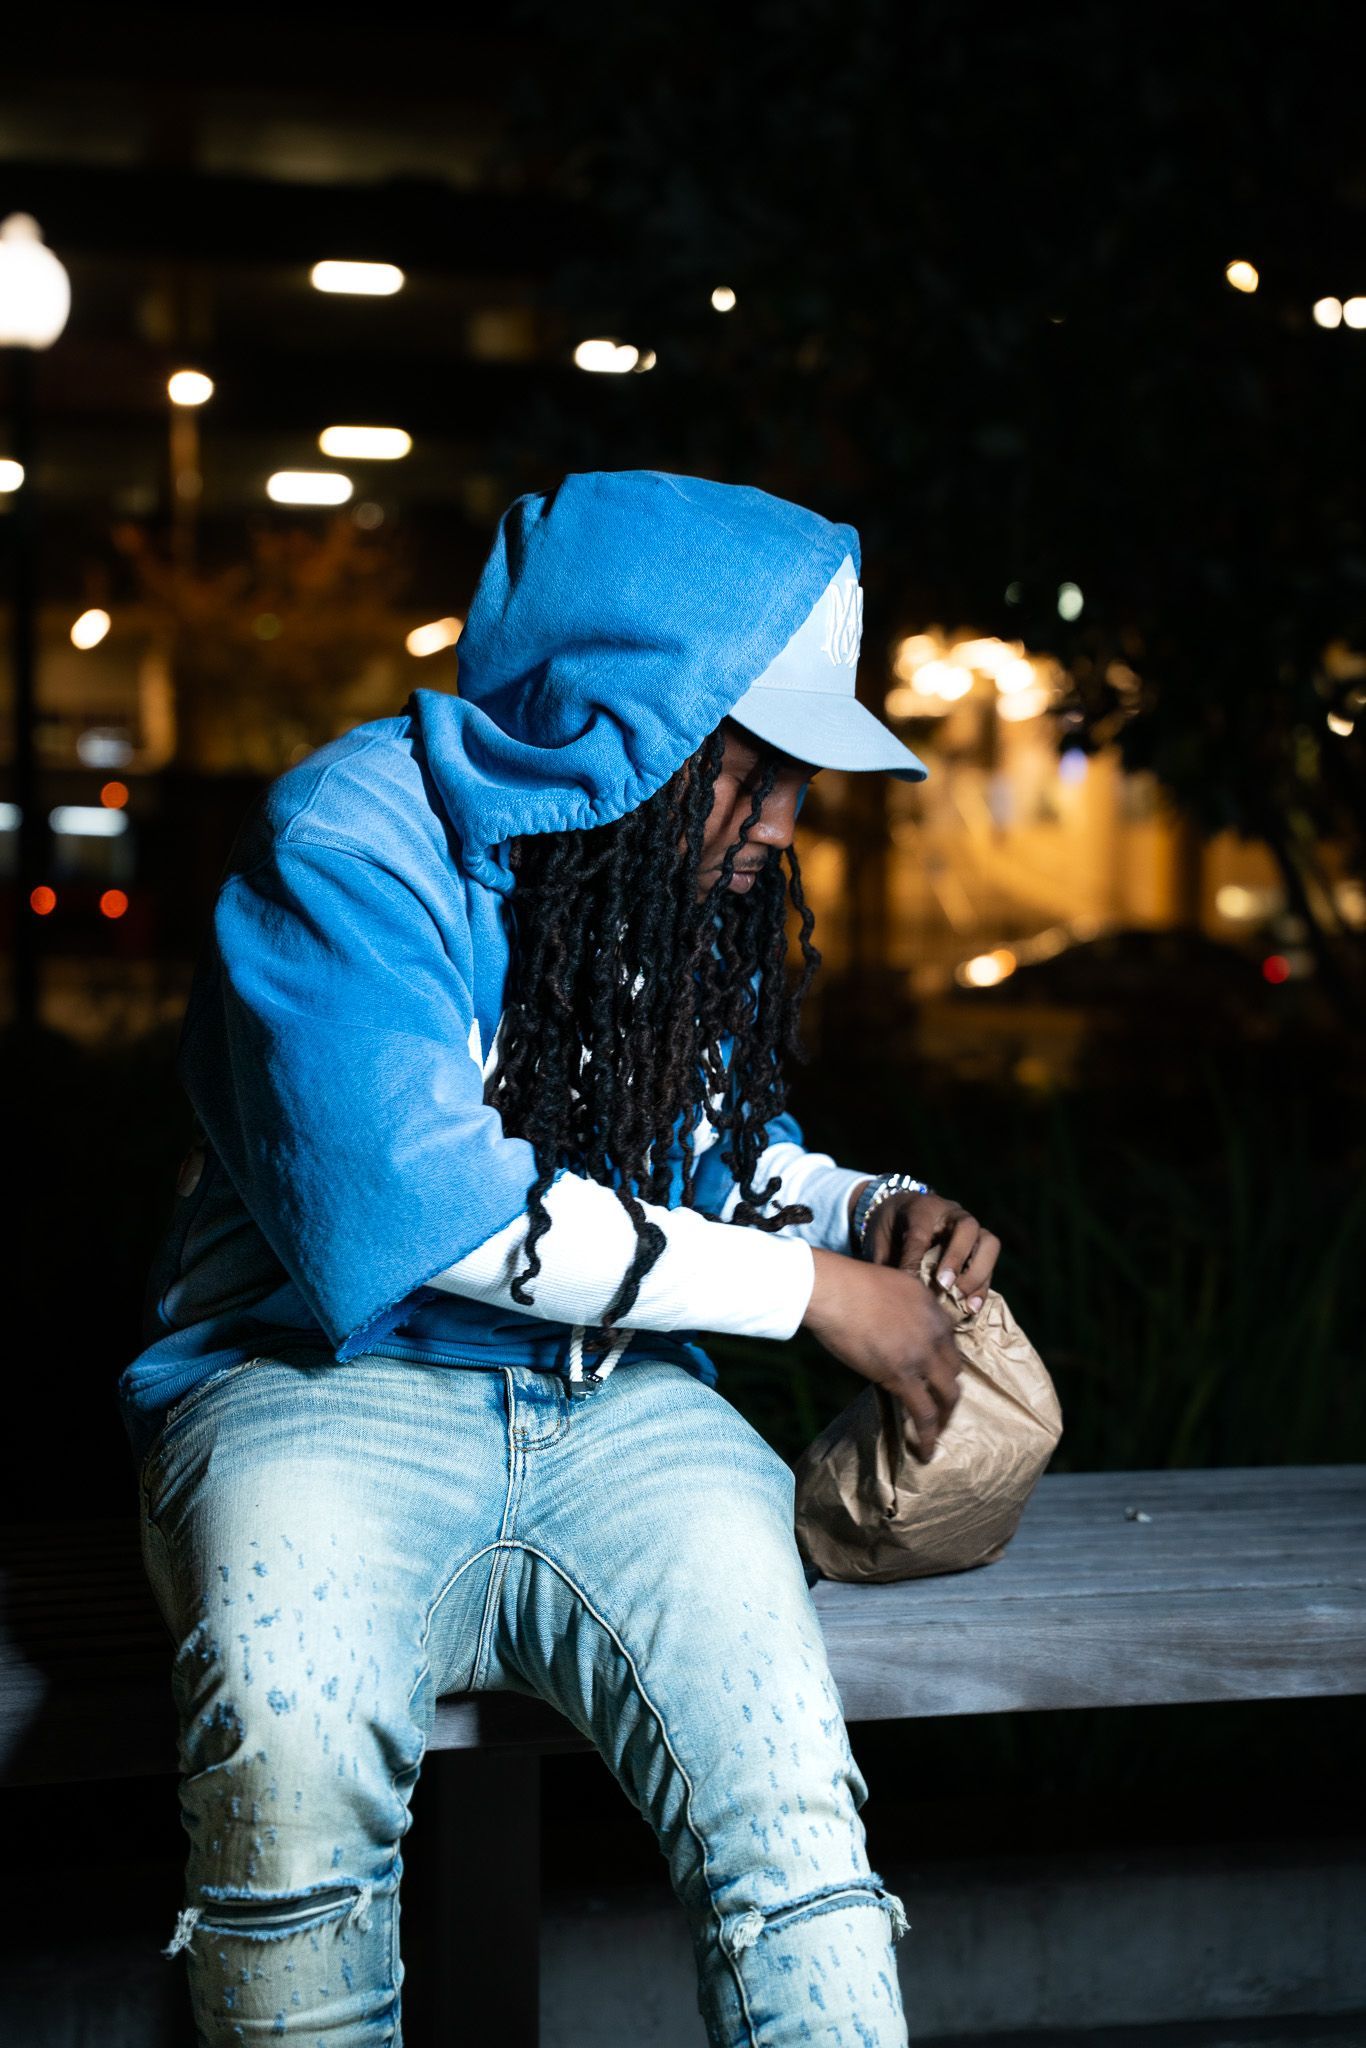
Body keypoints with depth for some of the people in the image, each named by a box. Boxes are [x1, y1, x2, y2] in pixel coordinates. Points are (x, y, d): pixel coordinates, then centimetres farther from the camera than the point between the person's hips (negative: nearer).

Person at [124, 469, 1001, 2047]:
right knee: (289, 1753, -37)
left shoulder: (704, 892, 13)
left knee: (790, 1803, -27)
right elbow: (406, 1197, -20)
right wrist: (806, 1287, -15)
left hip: (616, 1407, 5)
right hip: (326, 1388, -4)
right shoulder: (355, 840, -9)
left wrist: (871, 1209, 4)